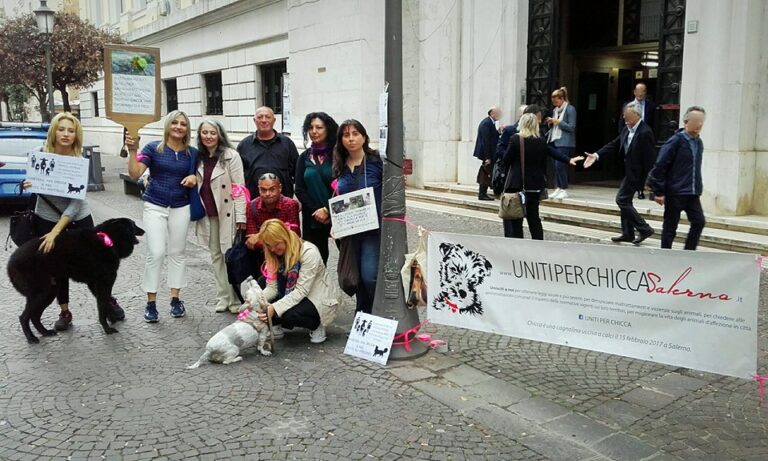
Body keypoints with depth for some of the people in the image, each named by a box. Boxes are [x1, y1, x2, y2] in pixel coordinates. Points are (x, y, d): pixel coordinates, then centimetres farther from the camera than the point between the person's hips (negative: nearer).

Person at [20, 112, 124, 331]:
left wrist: (55, 232, -30)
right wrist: (28, 184, -19)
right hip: (46, 218, 2)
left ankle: (109, 302, 26)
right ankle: (64, 312, 23)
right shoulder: (40, 153, -12)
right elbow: (31, 180, 7)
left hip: (79, 218, -2)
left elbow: (75, 202, -24)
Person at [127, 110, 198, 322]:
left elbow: (197, 176, 13)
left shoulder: (192, 152, 4)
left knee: (177, 253, 8)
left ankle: (175, 299, 17)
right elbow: (134, 174, -11)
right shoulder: (153, 148, -5)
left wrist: (194, 178, -9)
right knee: (156, 253, -7)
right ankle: (151, 302, 4)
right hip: (155, 207, -3)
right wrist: (132, 150, -24)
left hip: (180, 208, 3)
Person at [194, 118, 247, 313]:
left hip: (227, 213, -6)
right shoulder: (198, 157, 8)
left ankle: (236, 299, 6)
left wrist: (241, 216, -16)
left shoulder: (231, 155, -8)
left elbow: (239, 187, -11)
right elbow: (196, 186, 17)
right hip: (208, 214, 6)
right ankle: (223, 297, 20)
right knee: (215, 255, 11)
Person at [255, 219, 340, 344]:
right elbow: (272, 287, -7)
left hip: (320, 300, -6)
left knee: (289, 314, -33)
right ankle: (275, 325, 8)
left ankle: (316, 325, -5)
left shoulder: (309, 252, -23)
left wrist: (275, 308, -38)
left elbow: (301, 290, -28)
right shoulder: (274, 255, -2)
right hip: (293, 297, 6)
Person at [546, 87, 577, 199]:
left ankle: (564, 190, -5)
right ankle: (558, 189, 13)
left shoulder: (570, 109, -7)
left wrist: (558, 122, -15)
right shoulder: (556, 110, 15)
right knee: (556, 166, 6)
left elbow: (571, 127, -11)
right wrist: (550, 122, 2)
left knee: (559, 165, -12)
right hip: (555, 141, 7)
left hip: (565, 142, -7)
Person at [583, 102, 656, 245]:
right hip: (629, 172, 9)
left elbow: (650, 157, -21)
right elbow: (614, 145, 7)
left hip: (636, 173, -9)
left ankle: (644, 229, 1)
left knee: (622, 199, -7)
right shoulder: (627, 129, 6)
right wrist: (596, 155, -6)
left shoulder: (645, 132, -21)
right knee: (625, 201, 14)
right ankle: (627, 233, 24)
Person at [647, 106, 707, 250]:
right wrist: (659, 192, -14)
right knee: (670, 227, 4)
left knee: (699, 222, -1)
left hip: (692, 194, 6)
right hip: (675, 193, -6)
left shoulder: (699, 143, 10)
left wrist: (698, 189, 15)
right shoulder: (676, 141, -11)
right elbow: (660, 166, -13)